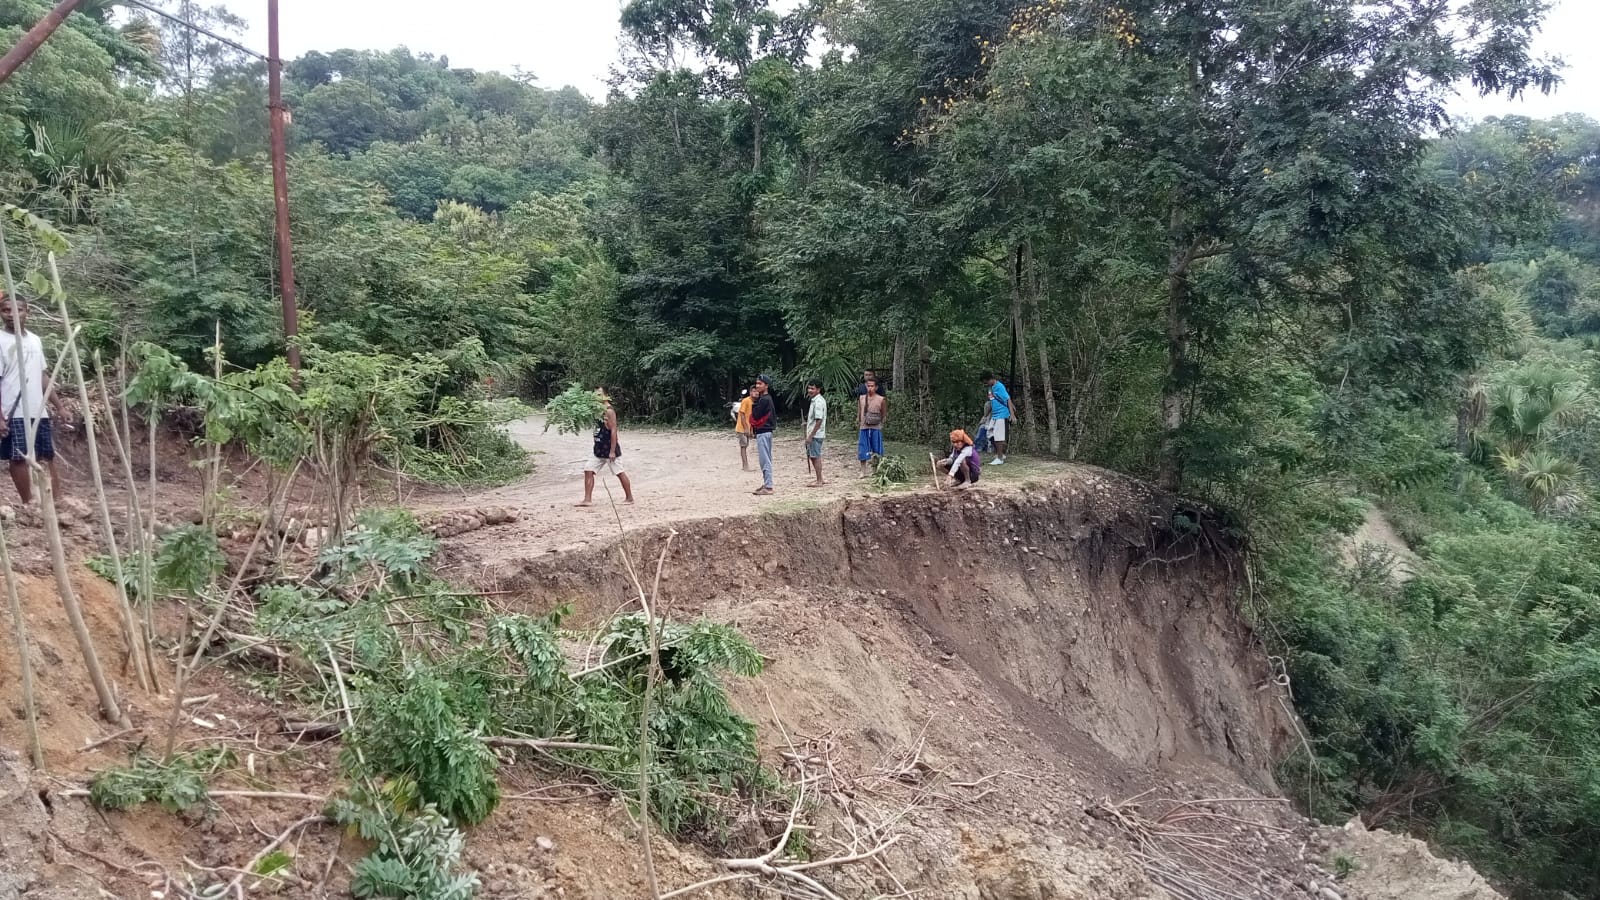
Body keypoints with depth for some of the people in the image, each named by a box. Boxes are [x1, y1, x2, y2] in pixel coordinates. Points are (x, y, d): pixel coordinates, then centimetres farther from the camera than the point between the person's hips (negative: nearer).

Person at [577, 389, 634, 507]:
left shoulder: (609, 411, -15)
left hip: (609, 449, -9)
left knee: (620, 473, 1)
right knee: (588, 470, 3)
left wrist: (612, 451, -21)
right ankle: (588, 499, 3)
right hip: (599, 449, 9)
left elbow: (613, 431, -19)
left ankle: (629, 498, 12)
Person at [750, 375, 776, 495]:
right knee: (766, 459, 15)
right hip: (765, 431, 11)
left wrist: (755, 401, -7)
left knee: (765, 460, -9)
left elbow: (756, 415, -16)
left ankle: (768, 487, -9)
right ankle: (767, 484, 22)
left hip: (763, 433, -11)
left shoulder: (764, 400, -16)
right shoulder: (766, 398, 15)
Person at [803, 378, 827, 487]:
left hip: (815, 435, -10)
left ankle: (819, 481, 3)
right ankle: (819, 479, 23)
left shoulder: (818, 402, -18)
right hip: (813, 434, 10)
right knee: (812, 456, 16)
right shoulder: (815, 400, 14)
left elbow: (819, 421, -23)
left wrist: (811, 435, -22)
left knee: (816, 457, -3)